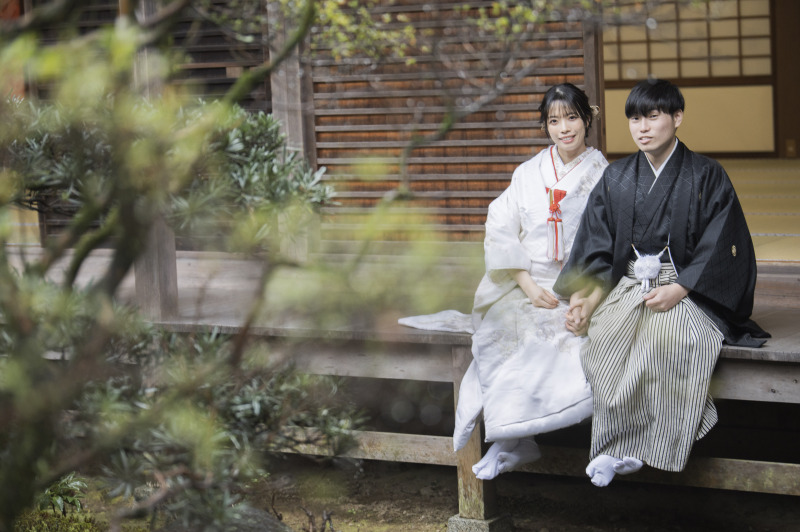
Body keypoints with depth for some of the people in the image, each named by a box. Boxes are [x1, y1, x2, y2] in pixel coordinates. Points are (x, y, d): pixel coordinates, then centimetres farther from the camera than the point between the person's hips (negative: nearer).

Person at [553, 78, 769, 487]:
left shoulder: (706, 176, 1)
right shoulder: (616, 178, 12)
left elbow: (720, 248, -4)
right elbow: (597, 250, 9)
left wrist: (677, 291, -16)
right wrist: (584, 299, -8)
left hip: (688, 290, -3)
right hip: (627, 285, 3)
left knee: (672, 336, -36)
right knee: (604, 335, -31)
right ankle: (619, 440, -24)